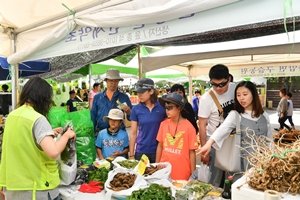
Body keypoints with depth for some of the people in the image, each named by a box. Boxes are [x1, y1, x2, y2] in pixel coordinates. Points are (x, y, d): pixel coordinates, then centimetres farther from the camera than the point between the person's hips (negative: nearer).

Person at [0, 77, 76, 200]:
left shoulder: (12, 116, 3)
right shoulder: (38, 119, -21)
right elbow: (53, 152, -32)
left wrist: (48, 133, 20)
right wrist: (66, 135, -15)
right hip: (36, 188, -7)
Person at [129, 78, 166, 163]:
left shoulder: (162, 107, -5)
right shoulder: (136, 109, -3)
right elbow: (133, 133, 1)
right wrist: (131, 154, 0)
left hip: (159, 151, 0)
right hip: (141, 151, 1)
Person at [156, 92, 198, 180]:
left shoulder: (189, 127, -12)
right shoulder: (163, 124, -2)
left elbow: (192, 152, -7)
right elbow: (160, 146, 8)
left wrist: (193, 175, -3)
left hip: (182, 173, -3)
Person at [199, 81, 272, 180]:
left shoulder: (264, 116, 4)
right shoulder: (235, 115, -9)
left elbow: (269, 140, 11)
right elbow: (223, 128, -29)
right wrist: (209, 143, -45)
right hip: (245, 162, -3)